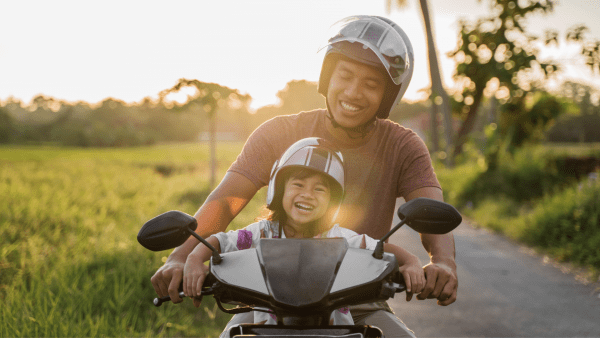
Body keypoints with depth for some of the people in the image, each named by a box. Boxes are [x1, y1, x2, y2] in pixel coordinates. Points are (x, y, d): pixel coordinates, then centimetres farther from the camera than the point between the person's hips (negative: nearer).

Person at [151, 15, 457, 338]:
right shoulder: (279, 133, -2)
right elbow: (223, 201, -13)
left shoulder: (403, 147, -1)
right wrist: (180, 256, -33)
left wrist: (443, 262, -40)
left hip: (361, 309, 1)